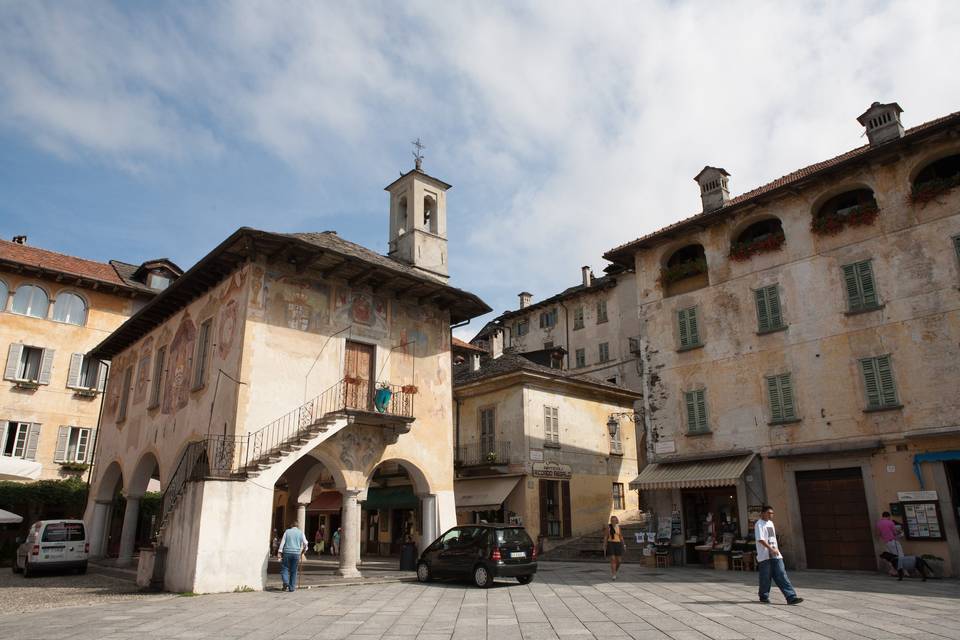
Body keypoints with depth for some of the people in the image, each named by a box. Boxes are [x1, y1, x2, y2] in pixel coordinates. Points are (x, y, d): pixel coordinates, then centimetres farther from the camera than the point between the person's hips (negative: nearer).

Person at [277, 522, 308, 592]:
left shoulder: (287, 531, 8)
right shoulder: (300, 533, 10)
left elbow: (282, 542, 1)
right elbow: (305, 544, 7)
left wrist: (279, 552, -2)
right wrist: (303, 551, 23)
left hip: (287, 552, -1)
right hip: (296, 553, 1)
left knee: (284, 568, 7)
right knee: (293, 571, 8)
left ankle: (286, 582, -15)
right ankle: (292, 588, 9)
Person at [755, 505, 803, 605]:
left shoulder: (770, 523, 18)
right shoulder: (759, 524, -9)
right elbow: (760, 539, -19)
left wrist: (776, 550, 20)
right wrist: (771, 549, -25)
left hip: (775, 555, 7)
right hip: (764, 556, -7)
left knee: (781, 575, -2)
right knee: (765, 577, 1)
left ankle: (791, 597, -8)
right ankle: (764, 597, 16)